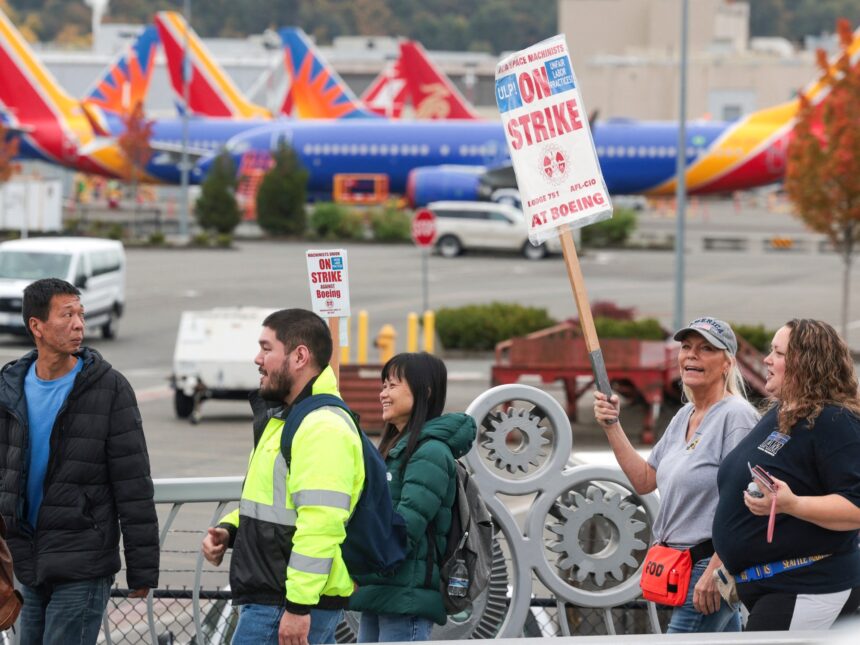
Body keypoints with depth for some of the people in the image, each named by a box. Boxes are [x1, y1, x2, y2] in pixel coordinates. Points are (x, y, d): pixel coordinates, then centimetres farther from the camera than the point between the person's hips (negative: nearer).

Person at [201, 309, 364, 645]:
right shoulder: (283, 418, 19)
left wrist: (298, 605, -27)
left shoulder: (323, 427, -17)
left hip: (282, 607, -11)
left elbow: (321, 523, -25)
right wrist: (228, 529, 10)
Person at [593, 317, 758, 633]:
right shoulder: (684, 417, 16)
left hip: (714, 562, -9)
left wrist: (715, 570, -23)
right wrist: (612, 426, 10)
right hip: (682, 565, 9)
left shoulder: (736, 416, -13)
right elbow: (644, 480, 19)